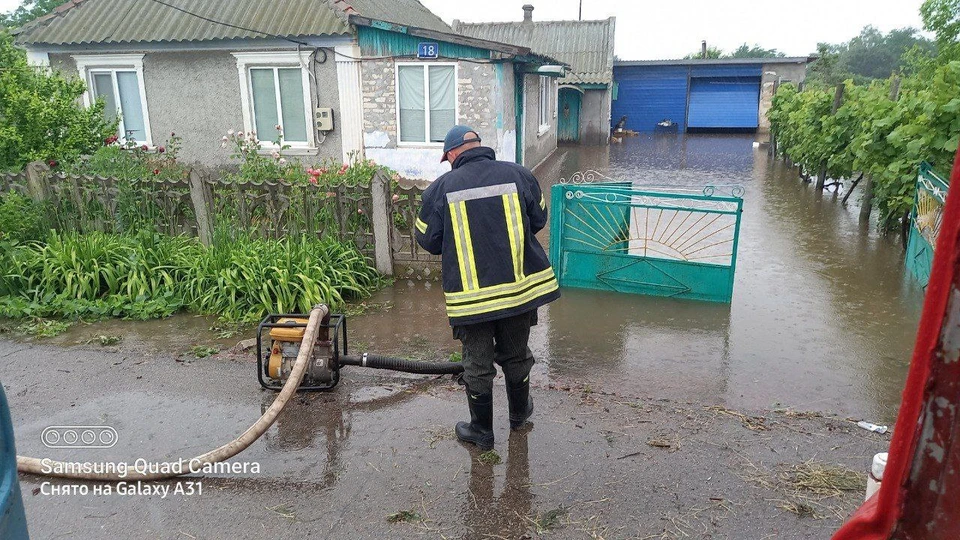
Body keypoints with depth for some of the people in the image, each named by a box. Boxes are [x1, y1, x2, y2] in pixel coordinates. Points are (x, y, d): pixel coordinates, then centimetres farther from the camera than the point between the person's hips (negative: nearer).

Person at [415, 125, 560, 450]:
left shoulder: (441, 187, -7)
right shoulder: (519, 174, -1)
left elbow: (427, 239, 1)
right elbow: (539, 219, 10)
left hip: (470, 293, -2)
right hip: (520, 285, 3)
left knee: (477, 363, 13)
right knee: (516, 355, 22)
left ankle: (482, 430, 27)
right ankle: (519, 413, 42)